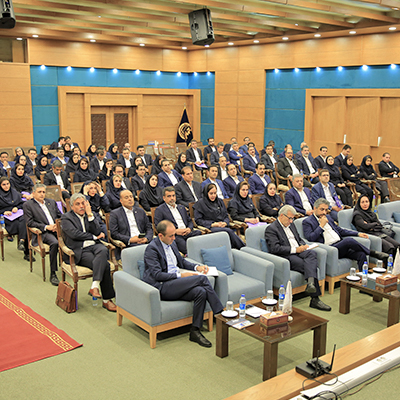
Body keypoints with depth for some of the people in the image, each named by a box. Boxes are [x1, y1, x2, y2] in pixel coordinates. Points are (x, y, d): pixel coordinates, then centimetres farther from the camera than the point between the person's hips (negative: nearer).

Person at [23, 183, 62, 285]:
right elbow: (30, 222, -3)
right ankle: (53, 274, -28)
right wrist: (46, 227, -13)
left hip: (56, 229, 5)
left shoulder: (51, 202, 23)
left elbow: (60, 216, 22)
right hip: (42, 233, -5)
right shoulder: (28, 205, 7)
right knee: (54, 243, -36)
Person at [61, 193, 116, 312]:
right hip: (80, 251, -4)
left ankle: (95, 286, -40)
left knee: (103, 250, -36)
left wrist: (90, 215, -2)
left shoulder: (90, 215, 20)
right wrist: (94, 237, -2)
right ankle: (106, 300, -21)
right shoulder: (66, 218, 7)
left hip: (94, 246, 4)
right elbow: (74, 234, -9)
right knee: (105, 265, -28)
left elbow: (97, 232, 5)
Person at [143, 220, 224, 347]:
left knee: (200, 292, -23)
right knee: (202, 279, -22)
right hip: (161, 288, -8)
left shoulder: (172, 244, 16)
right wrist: (180, 275, -18)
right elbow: (157, 275, -17)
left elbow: (181, 261, 27)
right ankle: (220, 314, -12)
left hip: (175, 286, 8)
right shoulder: (152, 249, -10)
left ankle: (195, 332, -16)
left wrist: (196, 267, 9)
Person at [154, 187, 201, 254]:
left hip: (187, 233, 6)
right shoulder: (159, 210, 8)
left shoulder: (181, 208, 28)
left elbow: (189, 221, 28)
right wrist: (175, 231, -12)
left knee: (199, 233, -27)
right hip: (173, 235, -6)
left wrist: (189, 228, 2)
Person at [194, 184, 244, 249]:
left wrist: (225, 223, -3)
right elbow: (198, 220, -1)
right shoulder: (200, 203, 4)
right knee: (229, 231, -33)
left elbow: (226, 215, 21)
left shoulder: (220, 201, 21)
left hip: (222, 226, 4)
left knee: (229, 231, -33)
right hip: (209, 227, -4)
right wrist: (212, 224, -12)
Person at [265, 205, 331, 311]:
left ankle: (311, 283, -49)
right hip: (286, 257, -7)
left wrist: (303, 246, 5)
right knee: (311, 265, -27)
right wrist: (295, 250, -18)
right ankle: (315, 299, -27)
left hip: (299, 252, 7)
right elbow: (274, 248, -14)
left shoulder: (291, 224, 24)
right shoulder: (271, 229, -3)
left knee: (312, 253, -28)